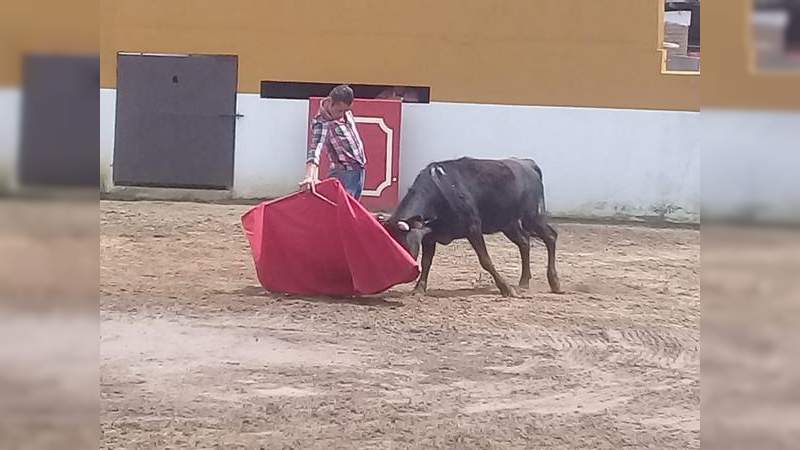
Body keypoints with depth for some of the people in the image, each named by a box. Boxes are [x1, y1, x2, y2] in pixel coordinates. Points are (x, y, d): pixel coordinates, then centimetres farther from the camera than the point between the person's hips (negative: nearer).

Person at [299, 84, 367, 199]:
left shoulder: (346, 112, 2)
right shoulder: (321, 123, -20)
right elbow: (314, 149, -32)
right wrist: (310, 176, -46)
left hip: (359, 170, 8)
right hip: (344, 172, -8)